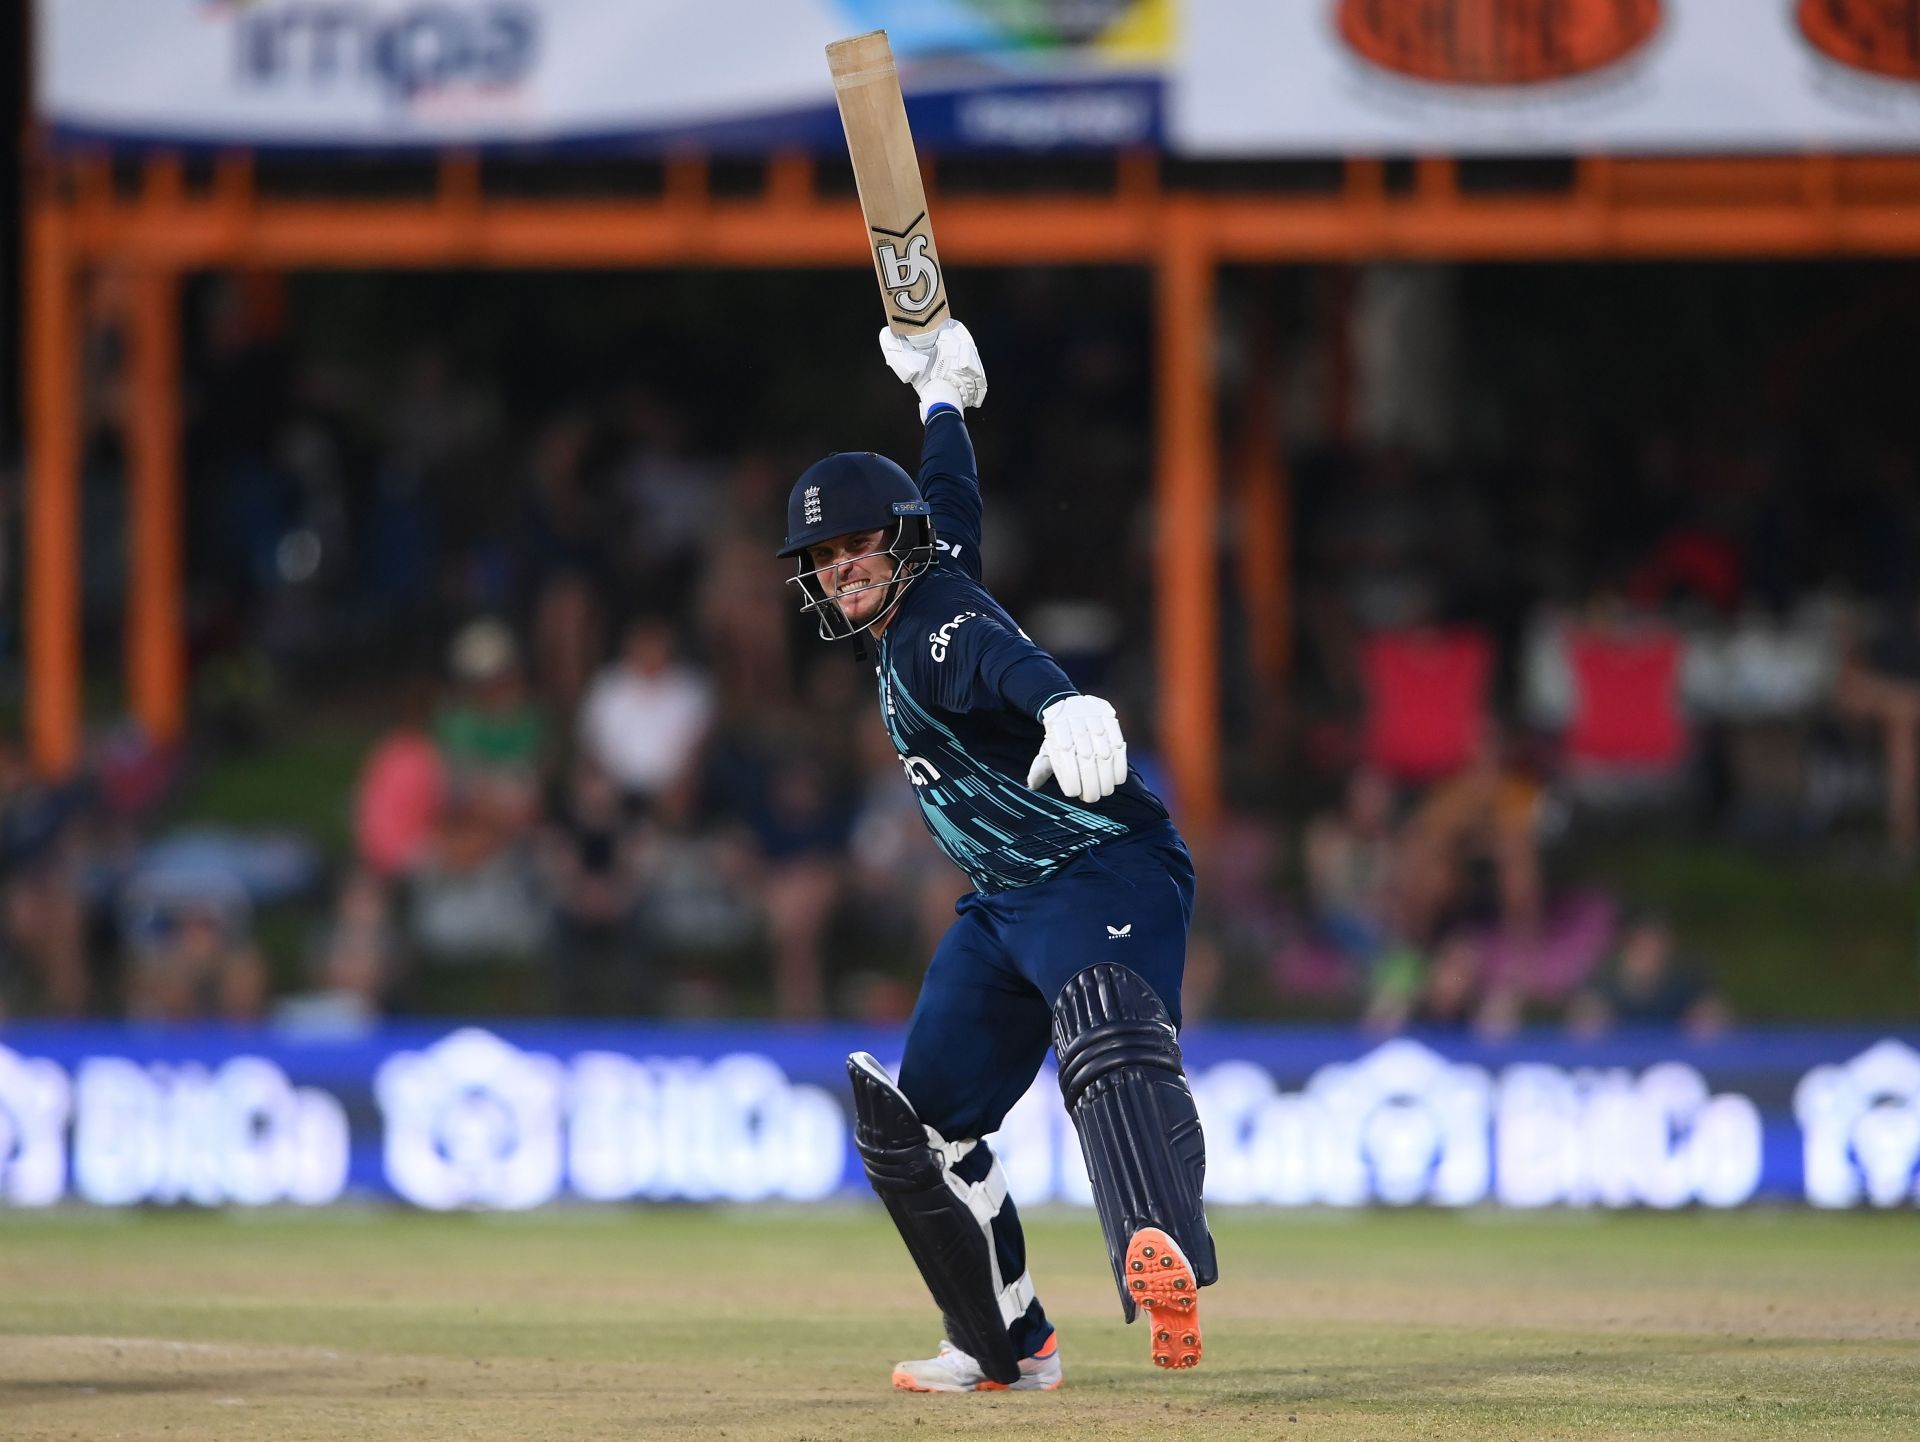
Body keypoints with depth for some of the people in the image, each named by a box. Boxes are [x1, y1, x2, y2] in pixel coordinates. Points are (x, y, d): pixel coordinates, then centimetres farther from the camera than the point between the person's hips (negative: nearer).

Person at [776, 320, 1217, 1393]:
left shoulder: (939, 627, -17)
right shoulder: (908, 610, 11)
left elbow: (1000, 657, -43)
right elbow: (951, 500, 32)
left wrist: (1064, 705, -66)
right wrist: (941, 399, 52)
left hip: (1109, 870, -11)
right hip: (1004, 904, 11)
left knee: (1110, 1043, -38)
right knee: (918, 1125, 10)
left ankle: (1164, 1254, -63)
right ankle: (1012, 1345, 22)